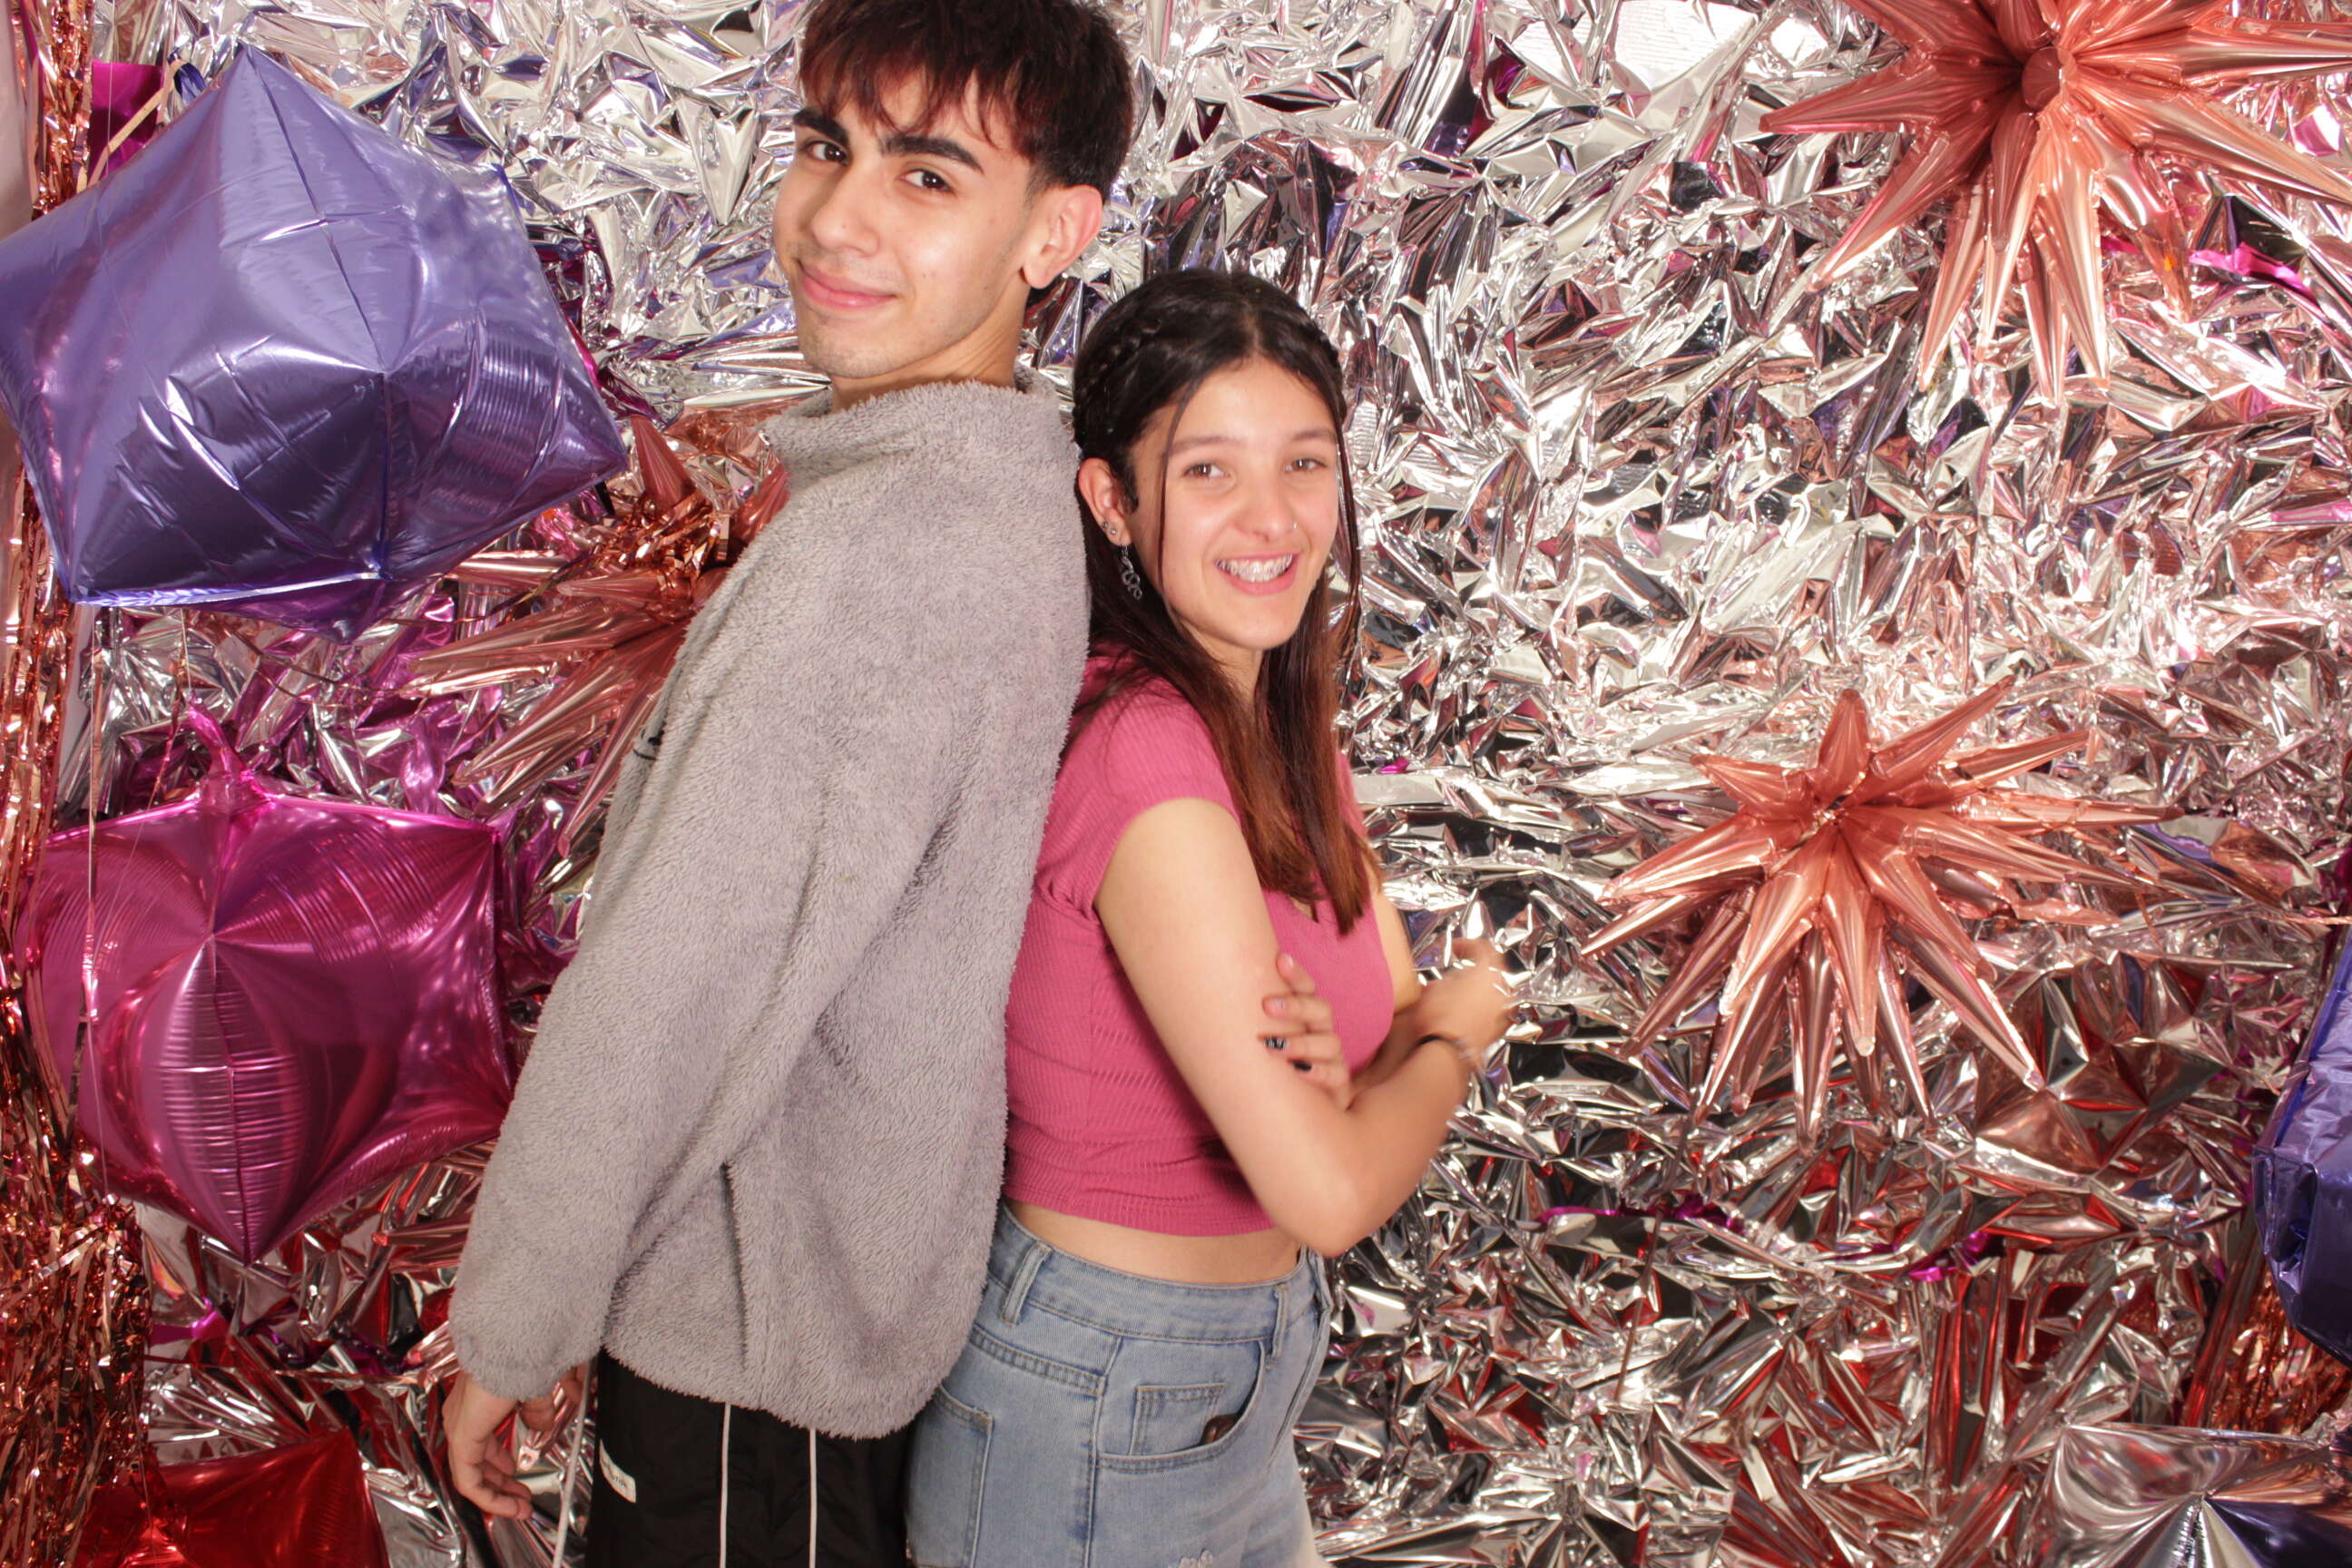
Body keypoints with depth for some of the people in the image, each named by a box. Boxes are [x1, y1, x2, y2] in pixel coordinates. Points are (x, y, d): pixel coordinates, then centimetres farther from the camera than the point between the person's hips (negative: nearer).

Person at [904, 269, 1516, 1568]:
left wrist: (1330, 1057, -22)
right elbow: (1327, 1193, -28)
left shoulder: (1278, 718, 1)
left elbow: (1410, 1014, 1)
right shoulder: (1145, 743, -27)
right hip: (1097, 1404, -8)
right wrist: (1450, 1036, -8)